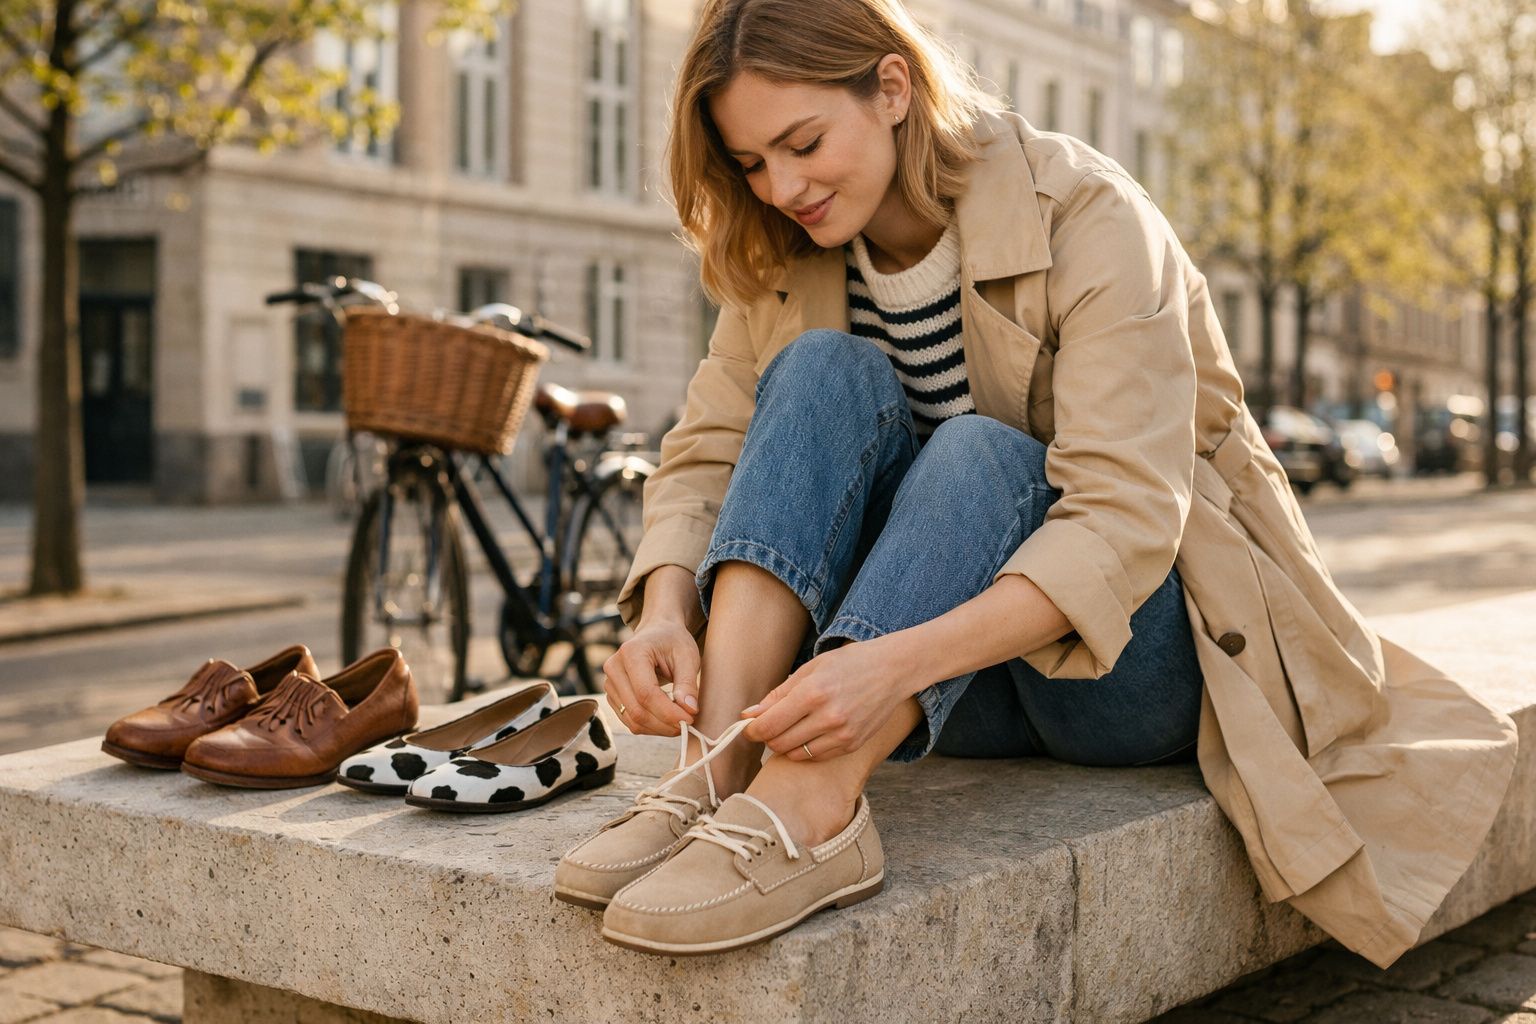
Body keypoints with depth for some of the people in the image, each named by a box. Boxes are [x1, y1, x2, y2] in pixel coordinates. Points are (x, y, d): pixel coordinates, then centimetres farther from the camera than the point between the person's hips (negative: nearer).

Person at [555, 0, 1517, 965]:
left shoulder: (1087, 218, -18)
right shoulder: (786, 264, 0)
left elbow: (1123, 520, -29)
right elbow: (706, 452, -5)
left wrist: (898, 660, -43)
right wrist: (666, 614, -27)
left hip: (1144, 660, -4)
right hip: (966, 688, 4)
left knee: (977, 450, -32)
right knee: (823, 370, -20)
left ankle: (804, 805, -50)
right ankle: (718, 765, -37)